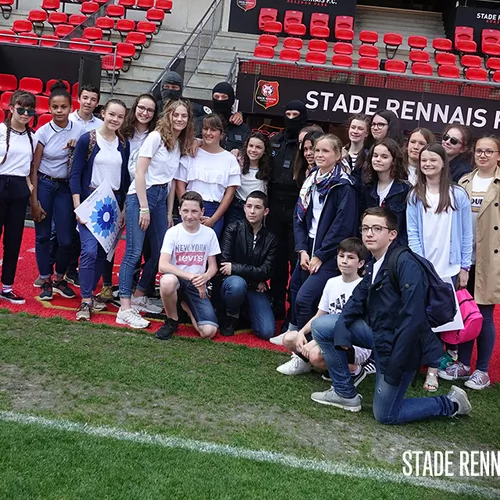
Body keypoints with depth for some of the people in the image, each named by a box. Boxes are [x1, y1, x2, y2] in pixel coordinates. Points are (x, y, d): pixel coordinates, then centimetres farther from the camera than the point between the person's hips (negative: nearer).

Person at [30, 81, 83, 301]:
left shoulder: (78, 130, -4)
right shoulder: (43, 132, -8)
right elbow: (35, 168, -4)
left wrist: (76, 149, -15)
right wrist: (34, 200, -7)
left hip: (65, 187, 1)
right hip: (43, 184, -1)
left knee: (66, 239, -2)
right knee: (43, 235, 4)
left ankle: (60, 279, 21)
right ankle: (45, 282, 19)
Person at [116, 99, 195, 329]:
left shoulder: (180, 144, 14)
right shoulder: (156, 137, -7)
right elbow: (140, 173, -11)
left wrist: (169, 213, 12)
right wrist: (144, 208, -15)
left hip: (161, 198, 8)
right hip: (141, 195, -8)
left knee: (160, 252, 8)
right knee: (134, 252, -9)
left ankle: (139, 297, 25)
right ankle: (125, 309, -8)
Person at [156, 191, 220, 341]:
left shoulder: (209, 233, 0)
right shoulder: (173, 232, -7)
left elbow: (213, 266, 5)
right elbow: (163, 266, -17)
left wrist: (204, 277, -19)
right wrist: (191, 276, -27)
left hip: (197, 285, 2)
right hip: (177, 279, -2)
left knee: (209, 332, -19)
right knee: (167, 281, -42)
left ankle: (187, 307, 16)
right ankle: (172, 321, -10)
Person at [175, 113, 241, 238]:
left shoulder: (230, 159, 6)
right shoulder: (191, 154, 5)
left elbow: (230, 193, 2)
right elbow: (180, 185, 3)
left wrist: (213, 219, -5)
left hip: (215, 211, 0)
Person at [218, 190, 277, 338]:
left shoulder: (270, 240, 5)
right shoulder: (233, 229, -3)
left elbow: (265, 272, -4)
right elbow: (224, 263, -11)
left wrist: (235, 268, -15)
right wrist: (255, 278, -10)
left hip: (256, 289, 2)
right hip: (232, 282, -2)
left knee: (267, 332, -17)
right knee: (237, 284, -40)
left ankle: (248, 312, 17)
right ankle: (231, 317, -7)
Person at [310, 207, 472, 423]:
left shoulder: (406, 264, -22)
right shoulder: (373, 265, 7)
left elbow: (413, 318, -26)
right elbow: (356, 300, 6)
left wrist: (394, 365, -23)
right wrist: (341, 332, -11)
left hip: (399, 344, -8)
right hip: (377, 332, 8)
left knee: (385, 415, 1)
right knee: (320, 326, 1)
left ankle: (450, 404, 18)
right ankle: (345, 393, 12)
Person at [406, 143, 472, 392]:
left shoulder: (458, 195, 0)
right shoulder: (415, 196, 4)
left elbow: (466, 234, 2)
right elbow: (412, 234, 0)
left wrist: (465, 267, -1)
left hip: (450, 269, -1)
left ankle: (452, 354, 20)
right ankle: (433, 368, 13)